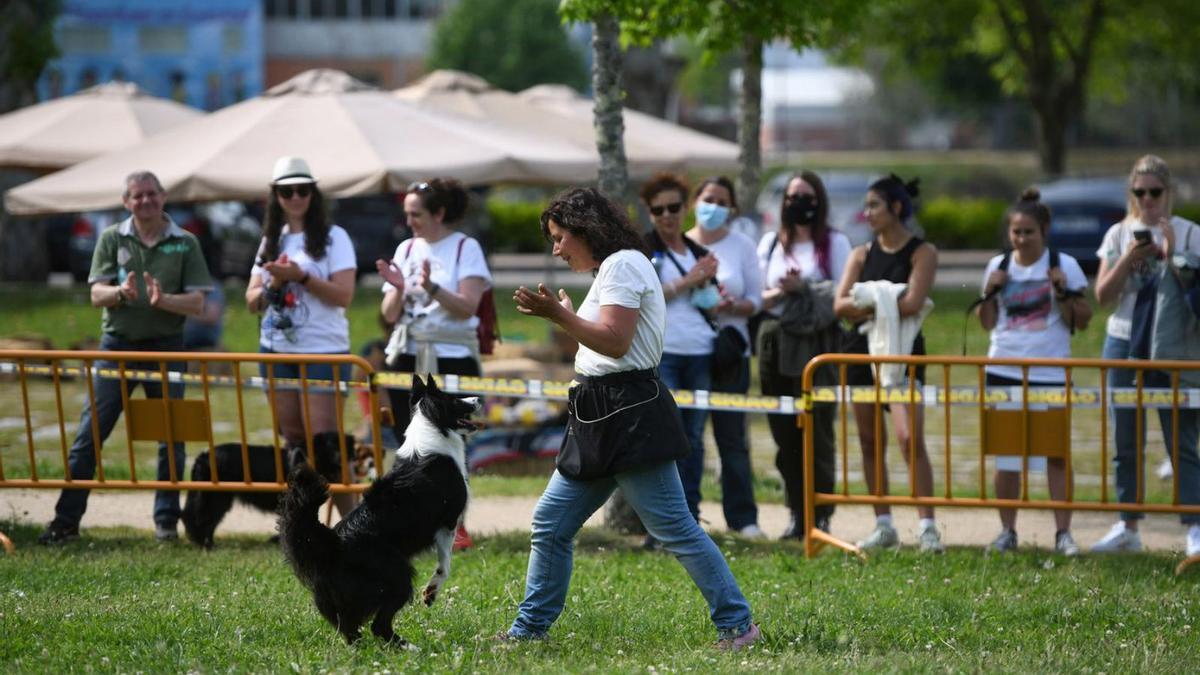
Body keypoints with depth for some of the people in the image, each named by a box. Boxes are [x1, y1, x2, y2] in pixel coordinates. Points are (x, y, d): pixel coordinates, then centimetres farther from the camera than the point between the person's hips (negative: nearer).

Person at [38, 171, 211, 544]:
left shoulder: (185, 243, 4)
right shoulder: (112, 239, 5)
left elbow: (196, 302, -2)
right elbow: (96, 295, -1)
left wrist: (163, 300, -21)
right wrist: (122, 293, -22)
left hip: (166, 347, 0)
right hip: (117, 344, 0)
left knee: (171, 438, 2)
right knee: (90, 433, -4)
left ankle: (166, 520, 12)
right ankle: (66, 519, -2)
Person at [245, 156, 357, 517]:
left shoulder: (333, 237, -1)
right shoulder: (271, 241, 14)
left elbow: (344, 295, -10)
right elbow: (252, 301, 12)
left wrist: (301, 277, -19)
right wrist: (274, 284, -8)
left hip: (323, 351, -5)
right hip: (277, 350, 5)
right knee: (293, 439, 5)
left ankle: (351, 520, -7)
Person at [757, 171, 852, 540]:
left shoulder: (834, 243, 4)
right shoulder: (771, 243, 16)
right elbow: (758, 297, 13)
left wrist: (805, 288, -14)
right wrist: (781, 292, -7)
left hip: (818, 343, -4)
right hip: (775, 341, 4)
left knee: (817, 432, -7)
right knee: (784, 433, 3)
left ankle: (820, 515, -4)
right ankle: (797, 513, 8)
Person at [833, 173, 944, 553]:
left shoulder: (922, 252, -1)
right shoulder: (861, 255, 12)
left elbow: (912, 303, -14)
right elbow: (840, 305, 0)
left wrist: (867, 303, -4)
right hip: (862, 351, 5)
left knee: (910, 439, -18)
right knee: (871, 443, 6)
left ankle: (927, 526, -19)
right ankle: (883, 526, 13)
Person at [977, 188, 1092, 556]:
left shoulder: (1064, 266, -1)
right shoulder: (998, 266, 7)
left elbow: (1081, 321, 0)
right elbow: (987, 323, 11)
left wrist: (1063, 291, -15)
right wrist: (989, 292, -5)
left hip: (1051, 373, -3)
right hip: (1004, 371, 3)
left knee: (1057, 453, -4)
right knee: (1005, 453, 6)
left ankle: (1063, 532, 0)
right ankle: (1007, 532, 13)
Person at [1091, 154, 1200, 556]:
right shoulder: (1119, 234, 7)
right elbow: (1102, 294, 2)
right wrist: (1129, 258, -11)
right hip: (1124, 342, 3)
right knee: (1125, 443, 7)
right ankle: (1128, 528, 14)